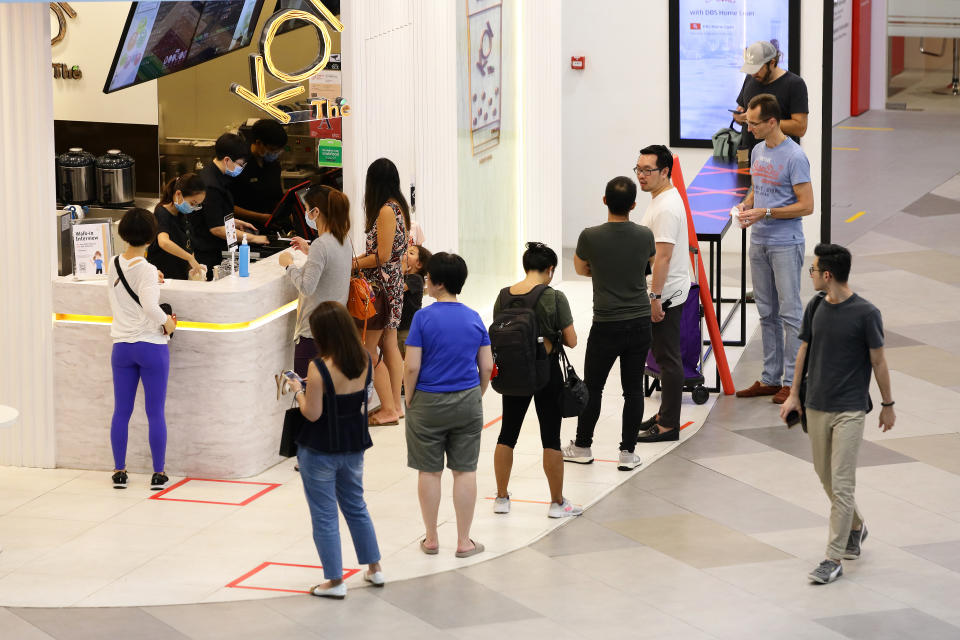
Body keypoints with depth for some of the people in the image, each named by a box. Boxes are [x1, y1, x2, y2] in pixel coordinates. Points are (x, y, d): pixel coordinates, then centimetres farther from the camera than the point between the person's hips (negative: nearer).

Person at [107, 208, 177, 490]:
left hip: (121, 347, 5)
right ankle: (158, 474, 9)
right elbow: (150, 306, -30)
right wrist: (167, 323, -13)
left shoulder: (114, 265, 2)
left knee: (121, 412, 11)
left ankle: (119, 472, 15)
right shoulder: (146, 270, -16)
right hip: (151, 347, -5)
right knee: (156, 413, 4)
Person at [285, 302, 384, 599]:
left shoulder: (319, 368, -24)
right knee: (356, 507, 24)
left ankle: (335, 581, 13)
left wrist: (298, 390, -3)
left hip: (320, 451, -6)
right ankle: (374, 569, 31)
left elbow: (312, 413, -21)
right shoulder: (365, 361, -5)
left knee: (324, 516, 7)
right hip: (353, 447, 6)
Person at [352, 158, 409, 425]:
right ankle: (395, 405, 19)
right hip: (394, 282, 10)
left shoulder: (386, 211, -18)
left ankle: (388, 409, -2)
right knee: (390, 345, 14)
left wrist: (355, 264, -7)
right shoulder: (399, 207, 9)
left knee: (368, 349, -4)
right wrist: (361, 257, 14)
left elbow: (382, 256, -19)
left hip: (381, 284, -10)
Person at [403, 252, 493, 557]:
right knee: (465, 471, 8)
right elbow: (487, 367, 2)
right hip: (468, 403, 3)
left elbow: (412, 366, -14)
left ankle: (431, 540, 17)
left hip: (429, 403, -3)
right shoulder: (474, 318, 0)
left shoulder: (423, 317, -12)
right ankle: (464, 541, 11)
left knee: (429, 471, 9)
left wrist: (409, 401, 0)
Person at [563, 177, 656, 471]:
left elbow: (580, 268, 7)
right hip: (640, 323, 2)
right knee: (633, 389, 8)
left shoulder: (591, 237, -13)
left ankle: (582, 447, 24)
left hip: (606, 326, -2)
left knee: (593, 388, 12)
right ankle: (628, 452, 9)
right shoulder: (645, 236, -5)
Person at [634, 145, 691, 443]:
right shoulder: (662, 200, 14)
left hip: (666, 294, -11)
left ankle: (668, 426, -4)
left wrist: (656, 297, -25)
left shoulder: (666, 207, -21)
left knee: (668, 358, -7)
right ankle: (665, 414, 27)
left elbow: (664, 256, -25)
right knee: (663, 355, 17)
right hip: (662, 292, 11)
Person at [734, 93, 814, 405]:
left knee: (790, 312, -4)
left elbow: (806, 205, -16)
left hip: (785, 245, -8)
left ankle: (793, 382, -1)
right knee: (767, 313, 12)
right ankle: (770, 378, 19)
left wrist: (764, 213, -20)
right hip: (759, 242, 8)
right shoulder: (758, 151, 10)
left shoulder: (794, 157, -15)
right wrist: (746, 204, 2)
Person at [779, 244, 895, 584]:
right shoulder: (815, 308, 3)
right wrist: (793, 394, 16)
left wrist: (887, 405, 0)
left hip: (850, 410, -6)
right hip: (817, 407, 6)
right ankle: (856, 527, 41)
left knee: (841, 485, -7)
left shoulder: (866, 314, -14)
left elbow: (878, 361, -6)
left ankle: (834, 559, -3)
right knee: (826, 477, 16)